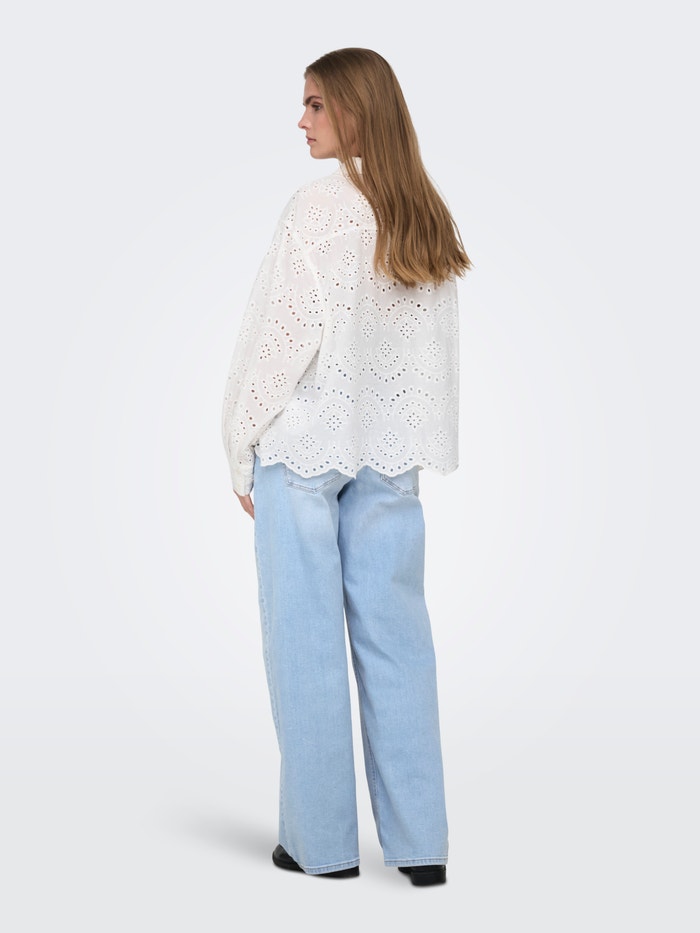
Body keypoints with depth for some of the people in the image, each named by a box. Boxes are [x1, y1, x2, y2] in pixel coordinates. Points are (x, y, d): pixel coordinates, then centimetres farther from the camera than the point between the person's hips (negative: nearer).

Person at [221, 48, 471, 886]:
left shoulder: (318, 206, -12)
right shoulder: (426, 217, 7)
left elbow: (281, 333, -12)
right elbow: (437, 348, 8)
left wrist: (243, 451, -4)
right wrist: (417, 446, 14)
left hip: (305, 445, -6)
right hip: (389, 454, 6)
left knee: (307, 640, 4)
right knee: (394, 634, 8)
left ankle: (322, 839, 13)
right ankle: (418, 842, 13)